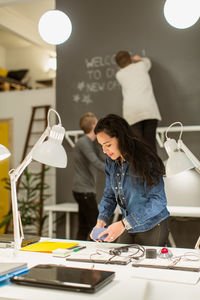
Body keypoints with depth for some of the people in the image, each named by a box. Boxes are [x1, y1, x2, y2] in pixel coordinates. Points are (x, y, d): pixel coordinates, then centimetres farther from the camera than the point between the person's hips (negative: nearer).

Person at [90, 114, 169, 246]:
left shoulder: (145, 160, -23)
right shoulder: (111, 161, -1)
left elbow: (158, 201, -26)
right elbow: (109, 195, 7)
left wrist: (124, 224, -30)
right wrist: (101, 221, -11)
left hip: (152, 229, -6)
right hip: (130, 228, 6)